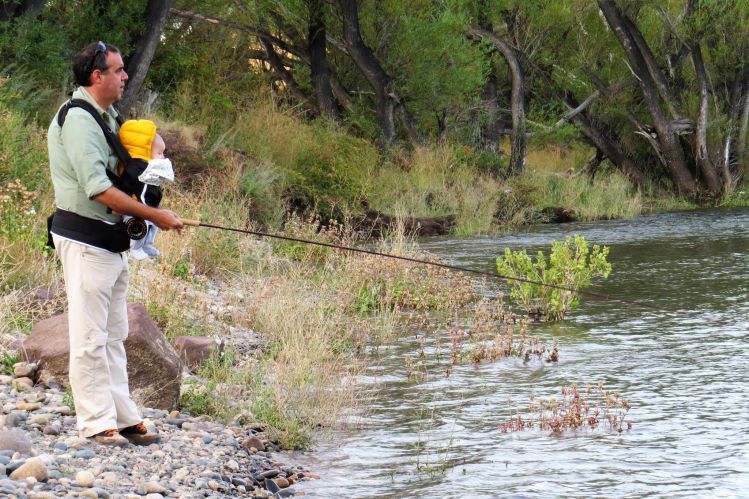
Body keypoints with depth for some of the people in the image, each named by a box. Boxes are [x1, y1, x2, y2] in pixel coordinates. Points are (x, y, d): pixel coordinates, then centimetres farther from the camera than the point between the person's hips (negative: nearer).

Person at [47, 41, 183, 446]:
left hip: (112, 240, 10)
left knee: (113, 336, 13)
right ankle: (97, 424, -2)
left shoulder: (107, 116, 16)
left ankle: (124, 419, 18)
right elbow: (97, 188, -22)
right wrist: (153, 215, -18)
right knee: (90, 337, -6)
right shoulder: (77, 119, -15)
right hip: (85, 239, -10)